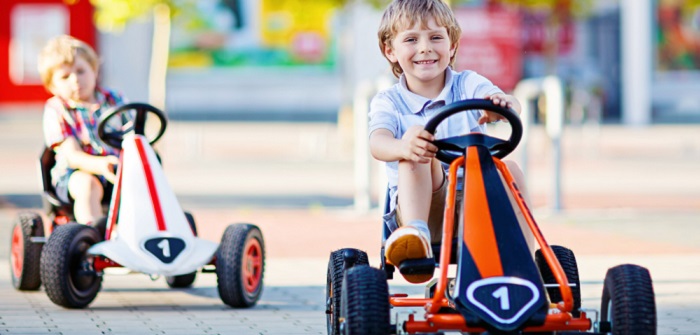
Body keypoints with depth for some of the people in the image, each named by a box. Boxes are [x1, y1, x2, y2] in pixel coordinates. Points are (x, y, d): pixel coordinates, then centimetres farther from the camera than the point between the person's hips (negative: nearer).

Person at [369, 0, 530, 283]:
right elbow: (378, 142, -17)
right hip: (425, 207, -2)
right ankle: (416, 233, -50)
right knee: (416, 154, -28)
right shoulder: (388, 102, 6)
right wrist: (401, 147, -43)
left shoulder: (469, 85, 8)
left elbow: (511, 108, -14)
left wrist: (502, 104, -42)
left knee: (509, 168, -27)